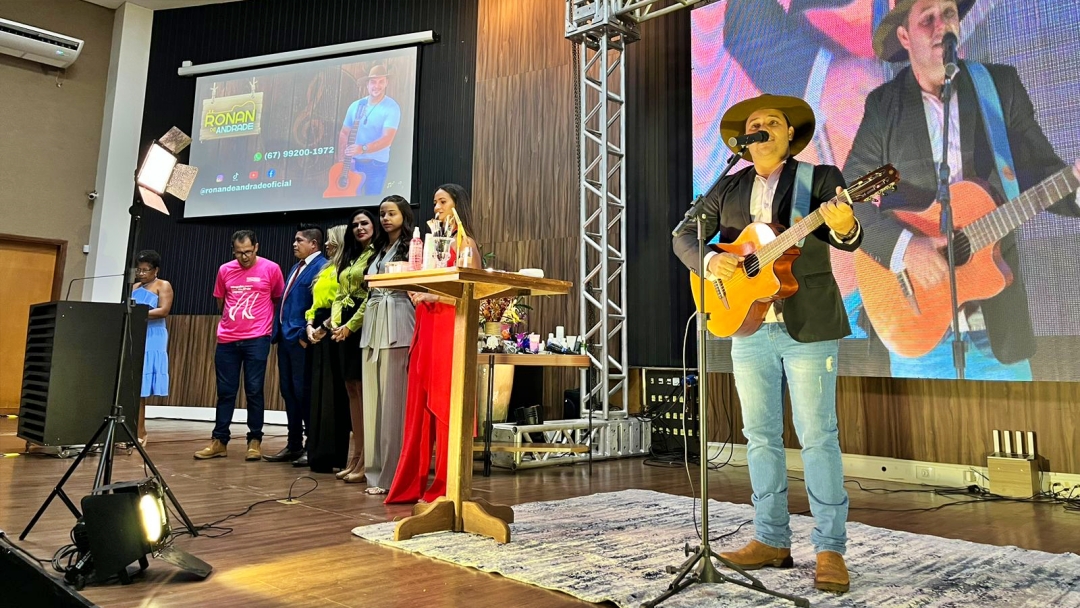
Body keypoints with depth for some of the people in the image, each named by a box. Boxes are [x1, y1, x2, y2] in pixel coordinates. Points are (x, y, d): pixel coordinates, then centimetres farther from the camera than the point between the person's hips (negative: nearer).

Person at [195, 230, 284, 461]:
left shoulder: (271, 269, -3)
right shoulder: (225, 270, 6)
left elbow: (279, 300, 9)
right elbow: (220, 302, 20)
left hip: (257, 339, -3)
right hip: (227, 340, 3)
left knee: (254, 390, -1)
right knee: (225, 392, 7)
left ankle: (255, 442, 8)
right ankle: (219, 441, 15)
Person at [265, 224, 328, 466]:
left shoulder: (321, 267, -10)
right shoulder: (296, 267, 21)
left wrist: (306, 335, -20)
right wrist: (278, 331, 14)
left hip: (302, 339, -10)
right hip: (286, 337, 10)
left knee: (304, 393, -4)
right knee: (288, 392, 12)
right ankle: (294, 445, 21)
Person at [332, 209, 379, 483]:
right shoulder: (348, 258, 22)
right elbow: (340, 295, 17)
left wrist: (350, 326, -13)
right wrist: (335, 322, 0)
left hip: (363, 326, -8)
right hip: (345, 327, 8)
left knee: (363, 389, -9)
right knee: (352, 390, 6)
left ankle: (366, 462, -5)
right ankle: (356, 458, 11)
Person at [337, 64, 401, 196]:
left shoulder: (392, 108, -10)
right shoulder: (356, 106, 4)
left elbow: (387, 139, -19)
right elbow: (344, 133, 10)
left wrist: (362, 149, -30)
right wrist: (342, 155, -5)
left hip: (377, 165, -3)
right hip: (354, 162, 3)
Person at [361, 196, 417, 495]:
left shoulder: (412, 248, 2)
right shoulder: (378, 251, 21)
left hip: (398, 327, -7)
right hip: (373, 326, 7)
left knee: (394, 399, -6)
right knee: (374, 399, 6)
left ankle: (394, 474, -1)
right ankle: (379, 470, 13)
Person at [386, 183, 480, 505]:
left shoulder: (464, 243, -1)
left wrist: (434, 296, -16)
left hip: (449, 327, -7)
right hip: (425, 326, 7)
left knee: (445, 404, -5)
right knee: (420, 403, 7)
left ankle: (447, 486, 3)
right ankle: (412, 481, 14)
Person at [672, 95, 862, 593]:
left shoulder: (820, 178, 3)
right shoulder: (728, 189, 12)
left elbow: (848, 239, -11)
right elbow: (684, 236, 10)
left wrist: (844, 227, -34)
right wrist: (709, 261, -11)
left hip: (808, 326, -4)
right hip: (749, 328, 4)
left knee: (817, 437, -2)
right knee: (761, 436, 8)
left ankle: (830, 549, 9)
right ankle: (772, 540, 20)